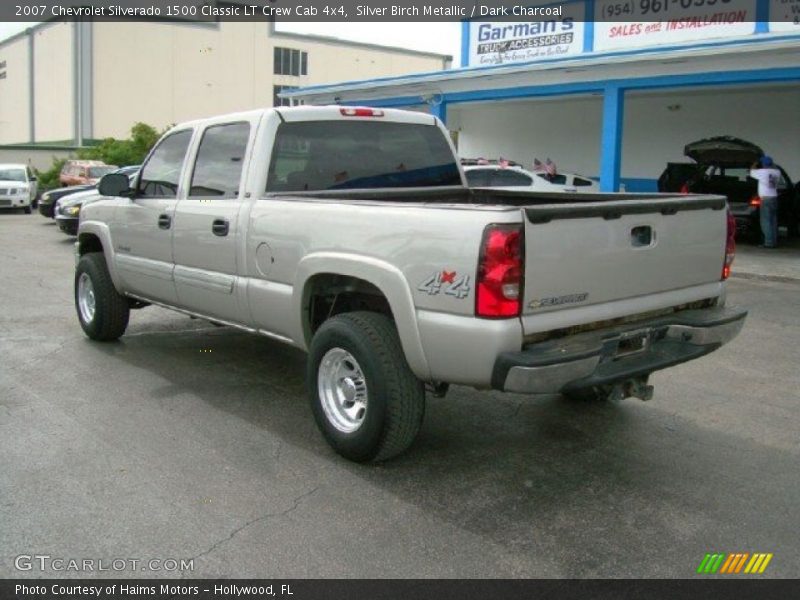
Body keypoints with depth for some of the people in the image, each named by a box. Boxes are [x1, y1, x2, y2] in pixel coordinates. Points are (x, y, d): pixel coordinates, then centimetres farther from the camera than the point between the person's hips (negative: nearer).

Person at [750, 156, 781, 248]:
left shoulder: (762, 172, -9)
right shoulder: (777, 172, 8)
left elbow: (752, 172, 6)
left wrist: (754, 165, 25)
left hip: (765, 199, -7)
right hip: (774, 198, 7)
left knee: (766, 222, -6)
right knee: (773, 221, 11)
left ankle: (769, 242, -10)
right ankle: (774, 242, 12)